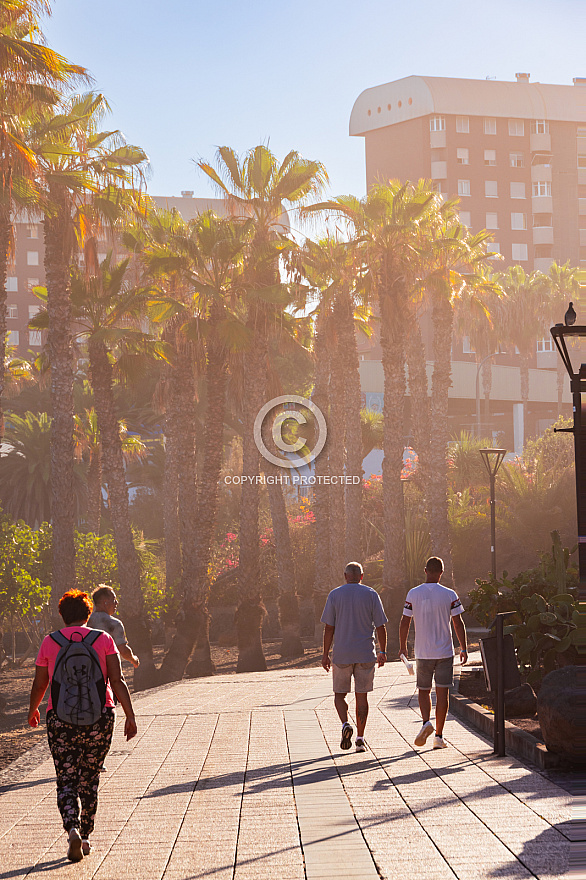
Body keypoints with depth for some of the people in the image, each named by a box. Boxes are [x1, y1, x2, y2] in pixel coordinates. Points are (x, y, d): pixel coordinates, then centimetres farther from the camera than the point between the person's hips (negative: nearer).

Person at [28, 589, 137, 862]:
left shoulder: (49, 642, 1)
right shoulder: (103, 639, 1)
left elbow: (39, 684, 9)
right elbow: (117, 680, -6)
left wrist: (32, 711, 27)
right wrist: (130, 716, -3)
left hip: (61, 720, -1)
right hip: (99, 719, 1)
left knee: (66, 781, 3)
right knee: (89, 779, 16)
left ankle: (73, 830, -20)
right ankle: (85, 838, 21)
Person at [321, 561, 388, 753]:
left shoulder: (334, 595, -1)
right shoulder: (371, 595, 0)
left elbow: (329, 628, -3)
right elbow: (380, 627, 0)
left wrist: (325, 655, 2)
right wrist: (383, 652, 10)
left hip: (342, 655, -1)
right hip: (365, 654, 1)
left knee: (339, 694, 12)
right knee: (362, 696, 8)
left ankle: (345, 725, -12)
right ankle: (360, 738, 6)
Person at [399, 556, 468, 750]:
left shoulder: (413, 594, -2)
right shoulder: (449, 595, -5)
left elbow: (404, 623, 0)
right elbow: (458, 624, -4)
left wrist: (402, 647, 13)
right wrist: (463, 648, 5)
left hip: (423, 653, 1)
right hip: (445, 652, -1)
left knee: (424, 691, 15)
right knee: (442, 693, 4)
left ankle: (426, 721, -10)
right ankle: (439, 736, 3)